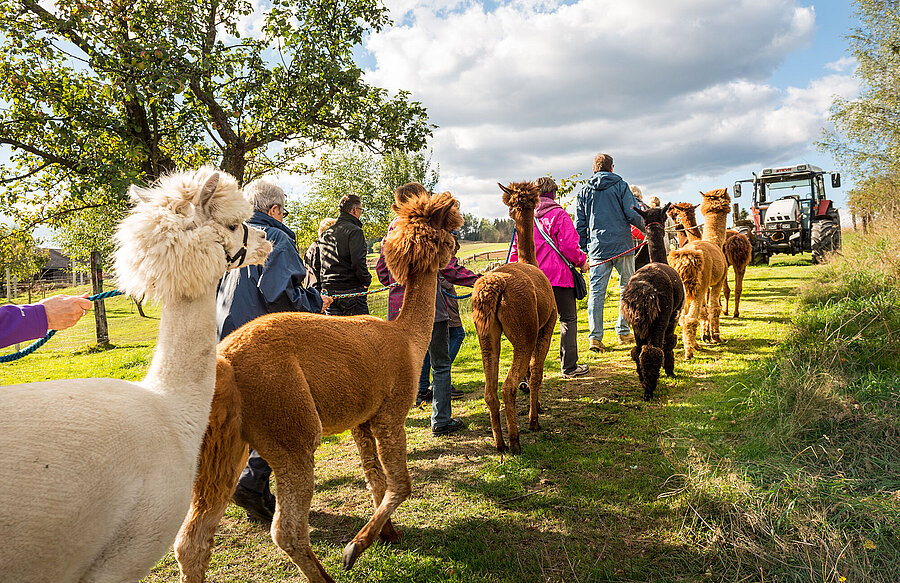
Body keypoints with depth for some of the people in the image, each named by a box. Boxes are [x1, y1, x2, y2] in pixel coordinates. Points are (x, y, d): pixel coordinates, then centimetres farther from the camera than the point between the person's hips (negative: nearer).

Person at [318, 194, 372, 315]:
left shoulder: (325, 234, 13)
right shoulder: (355, 231, -11)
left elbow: (320, 263, 15)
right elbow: (358, 263, -19)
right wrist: (367, 280, -4)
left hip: (328, 290, 7)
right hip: (351, 290, -7)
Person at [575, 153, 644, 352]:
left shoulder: (584, 191, 9)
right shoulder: (620, 186, 1)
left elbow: (579, 223, 8)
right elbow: (632, 214, -6)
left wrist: (582, 249, 15)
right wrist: (644, 225, 13)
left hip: (597, 248, 2)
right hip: (622, 245, -2)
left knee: (596, 292, 1)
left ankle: (595, 337, -4)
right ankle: (623, 332, 15)